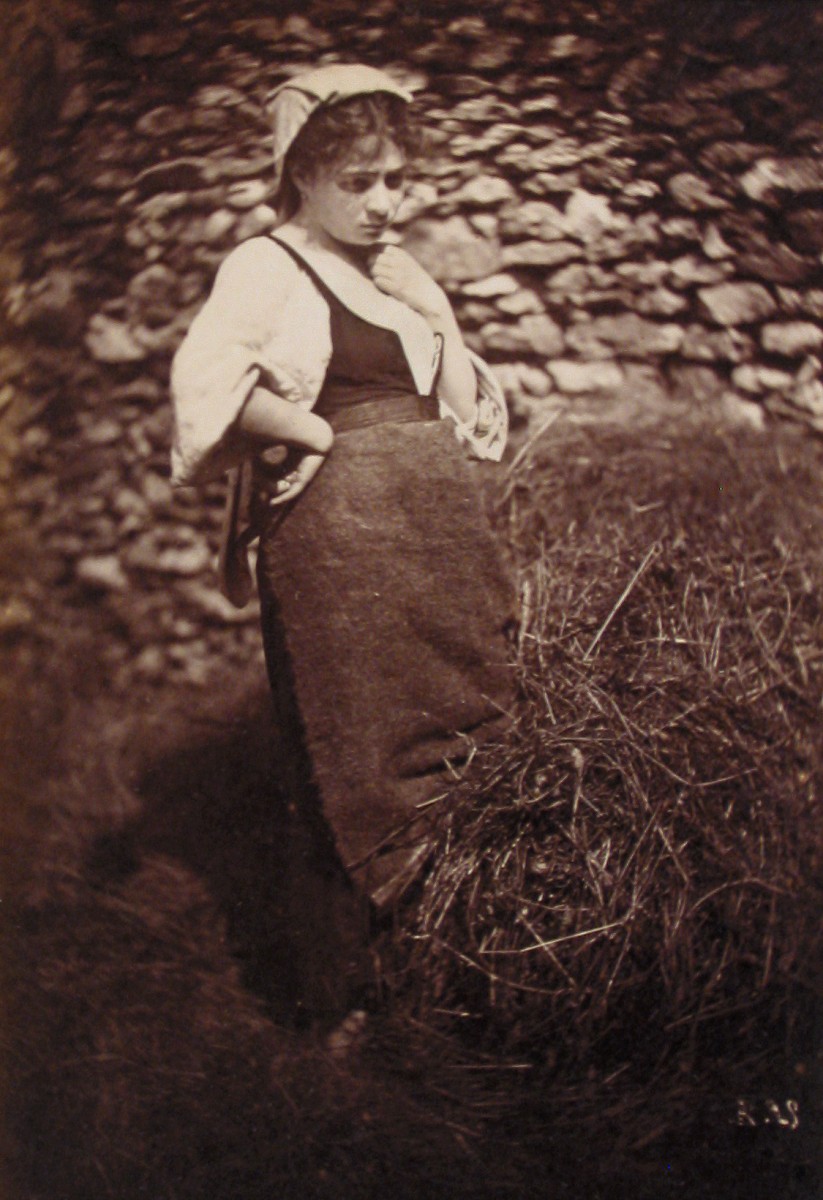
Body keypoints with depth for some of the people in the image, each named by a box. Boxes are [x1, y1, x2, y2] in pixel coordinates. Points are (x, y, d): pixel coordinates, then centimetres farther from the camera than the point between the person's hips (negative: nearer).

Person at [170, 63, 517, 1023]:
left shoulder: (400, 273, 20)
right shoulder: (269, 265, -3)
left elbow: (462, 380, 30)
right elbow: (207, 378, -20)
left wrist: (469, 426, 9)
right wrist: (323, 435, -15)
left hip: (441, 528, 8)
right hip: (336, 529, -8)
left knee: (465, 732, 11)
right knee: (359, 762, -2)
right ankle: (344, 973, 18)